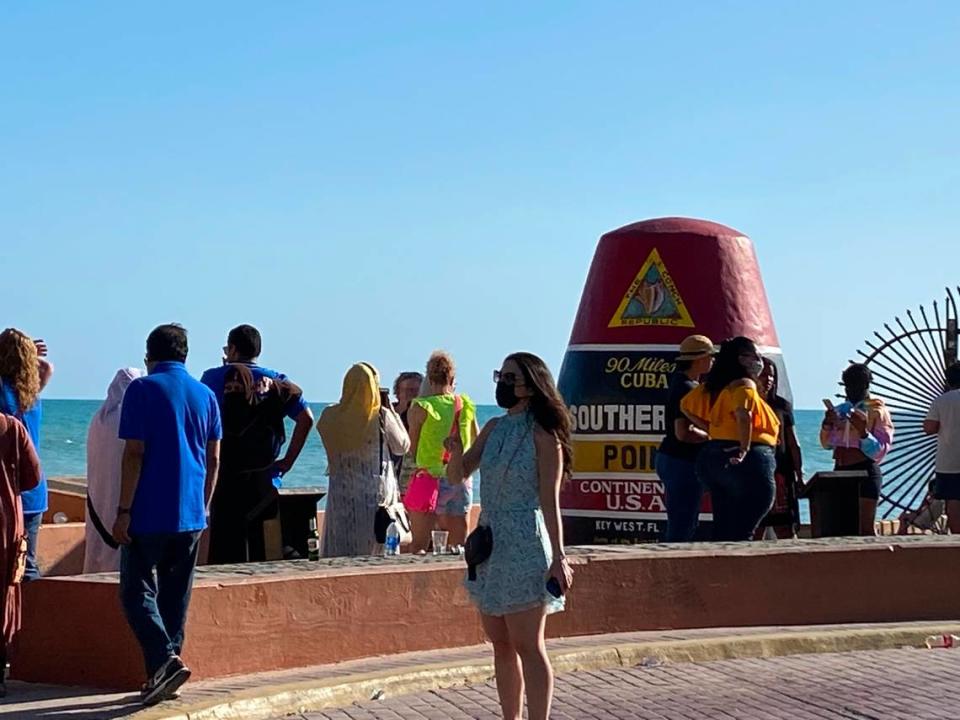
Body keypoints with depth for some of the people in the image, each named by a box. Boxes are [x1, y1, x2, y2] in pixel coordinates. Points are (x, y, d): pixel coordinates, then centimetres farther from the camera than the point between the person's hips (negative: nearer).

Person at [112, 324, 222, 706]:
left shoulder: (143, 389, -6)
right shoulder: (205, 395, 10)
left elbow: (134, 453, -12)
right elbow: (213, 460, 11)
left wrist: (124, 511, -10)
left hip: (149, 514, -5)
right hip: (190, 516, 5)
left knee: (137, 593, -1)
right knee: (175, 596, 11)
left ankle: (166, 660, -20)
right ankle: (159, 678, 12)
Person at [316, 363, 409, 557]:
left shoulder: (329, 416, -4)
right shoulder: (382, 416, -10)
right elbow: (402, 446, 3)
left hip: (340, 495, 2)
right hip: (375, 495, -2)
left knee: (338, 557, 8)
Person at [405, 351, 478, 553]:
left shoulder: (421, 406, -7)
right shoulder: (466, 405, 5)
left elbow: (411, 448, -1)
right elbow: (478, 444, 17)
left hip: (430, 476, -4)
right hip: (461, 480, 4)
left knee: (419, 545, 0)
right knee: (458, 546, 8)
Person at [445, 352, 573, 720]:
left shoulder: (543, 436, -10)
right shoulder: (494, 428, 9)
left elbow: (550, 502, -12)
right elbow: (458, 475, 11)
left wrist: (558, 558, -16)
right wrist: (455, 451, -11)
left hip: (524, 546, -7)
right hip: (489, 544, 7)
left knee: (527, 645, -5)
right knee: (501, 644, 11)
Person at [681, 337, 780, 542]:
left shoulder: (712, 386, 15)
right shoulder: (744, 384, -9)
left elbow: (686, 406, 21)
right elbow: (743, 415, -26)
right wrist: (744, 450, -21)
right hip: (748, 462, -9)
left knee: (722, 531, 13)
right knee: (741, 534, -9)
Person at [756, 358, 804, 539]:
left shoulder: (782, 405, 12)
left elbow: (793, 444, 12)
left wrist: (799, 475, 7)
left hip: (780, 472, 2)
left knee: (786, 529, -3)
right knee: (753, 530, -2)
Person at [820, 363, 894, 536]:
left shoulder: (877, 411, -1)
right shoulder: (841, 410, 15)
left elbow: (880, 451, -8)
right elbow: (827, 444, 19)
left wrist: (863, 432, -23)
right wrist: (827, 425, 1)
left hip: (865, 471, -6)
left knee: (866, 528, -10)